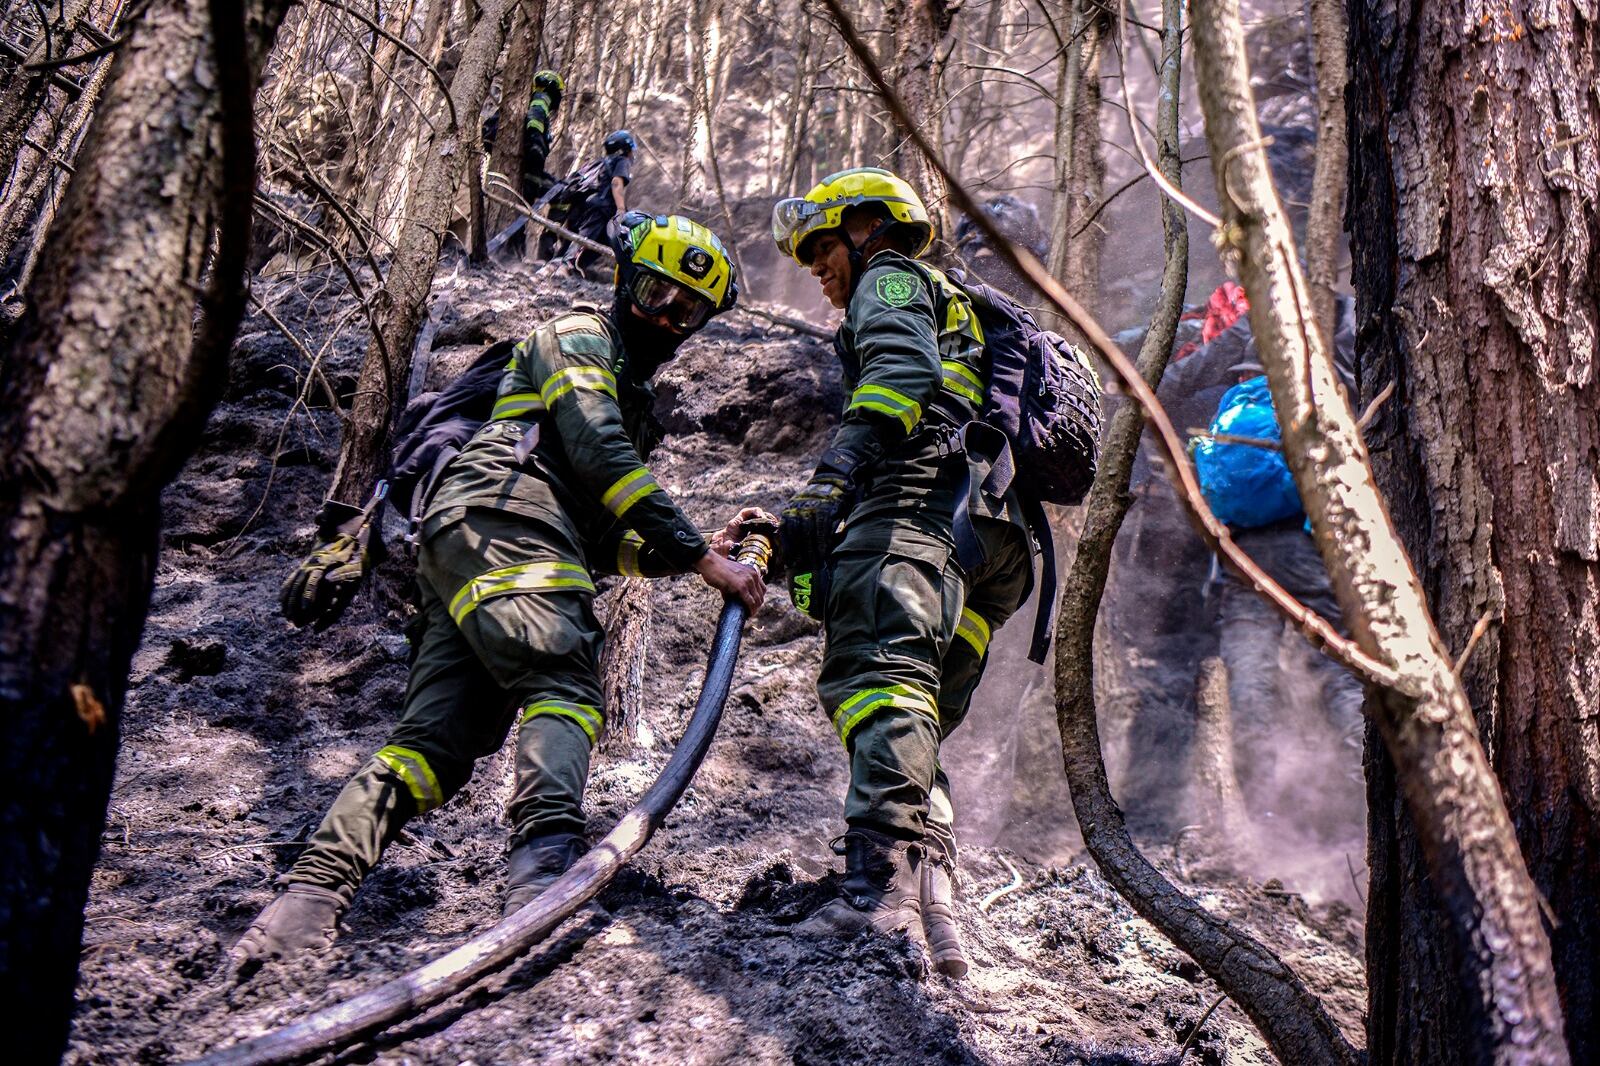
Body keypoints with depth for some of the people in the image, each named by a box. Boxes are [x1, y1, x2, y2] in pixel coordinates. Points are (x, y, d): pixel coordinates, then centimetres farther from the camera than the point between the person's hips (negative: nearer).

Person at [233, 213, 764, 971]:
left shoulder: (634, 401, 38)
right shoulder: (577, 338, 11)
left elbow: (607, 544, 33)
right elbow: (598, 454, -7)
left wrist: (682, 554, 20)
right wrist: (698, 554, -10)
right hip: (500, 519, -8)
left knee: (438, 739, -7)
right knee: (565, 687, -27)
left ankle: (314, 890, -16)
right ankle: (547, 853, -47)